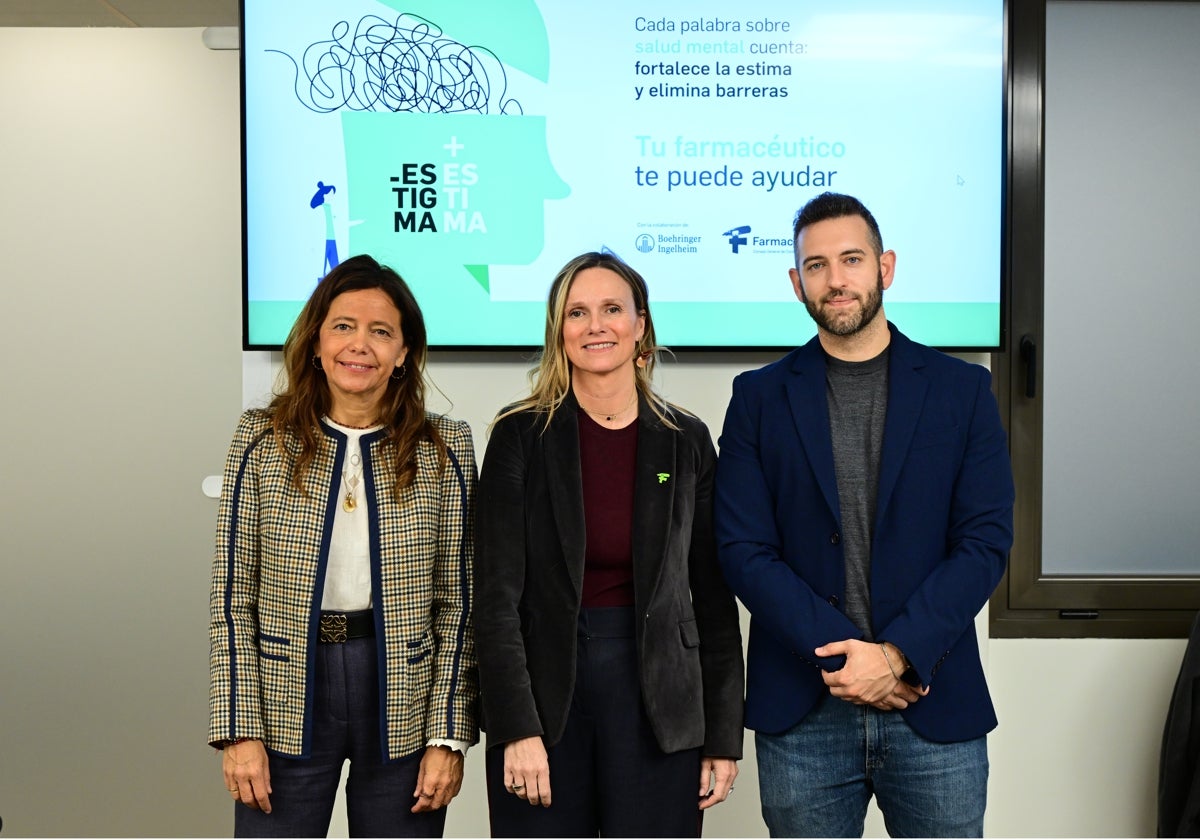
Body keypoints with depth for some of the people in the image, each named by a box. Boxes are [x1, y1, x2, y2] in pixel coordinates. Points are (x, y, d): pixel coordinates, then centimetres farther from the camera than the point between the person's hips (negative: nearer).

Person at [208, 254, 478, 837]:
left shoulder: (445, 450, 0)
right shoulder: (262, 441, 0)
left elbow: (456, 602, 0)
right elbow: (232, 596, 0)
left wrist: (449, 735, -4)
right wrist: (239, 728, -4)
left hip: (404, 704, 0)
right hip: (287, 706, 0)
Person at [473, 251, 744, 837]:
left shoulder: (687, 442, 3)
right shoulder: (521, 436, -2)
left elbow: (714, 600, 5)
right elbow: (496, 595, -6)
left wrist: (724, 736, 3)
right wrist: (517, 728, -12)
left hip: (655, 701, 1)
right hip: (542, 689, -1)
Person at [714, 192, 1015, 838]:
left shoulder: (961, 389, 4)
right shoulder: (760, 397, 4)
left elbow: (985, 541, -2)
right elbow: (743, 550, -2)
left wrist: (897, 655, -12)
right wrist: (841, 655, -11)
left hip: (935, 702, 0)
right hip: (802, 710, 0)